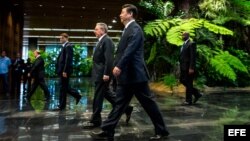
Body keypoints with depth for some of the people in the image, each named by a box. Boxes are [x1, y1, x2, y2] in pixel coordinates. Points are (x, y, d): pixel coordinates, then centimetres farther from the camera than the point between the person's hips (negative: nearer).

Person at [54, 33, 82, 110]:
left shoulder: (68, 46, -12)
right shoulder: (65, 46, 17)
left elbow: (68, 59, -20)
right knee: (65, 87, 14)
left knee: (63, 87, -2)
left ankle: (62, 106, 6)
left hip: (65, 70, -9)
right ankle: (77, 95, 25)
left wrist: (65, 71, -22)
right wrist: (62, 70, 16)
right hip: (63, 70, 9)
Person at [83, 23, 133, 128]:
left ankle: (95, 120, 9)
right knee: (106, 93, 16)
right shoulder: (102, 41, 17)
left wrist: (106, 74, -25)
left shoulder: (107, 40, -14)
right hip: (100, 73, 10)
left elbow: (109, 59, -22)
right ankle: (126, 108, 23)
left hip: (102, 73, -10)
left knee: (98, 97, -2)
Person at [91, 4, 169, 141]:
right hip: (127, 75, 10)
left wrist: (119, 66, -30)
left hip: (135, 74, -10)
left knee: (148, 103, 2)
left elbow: (130, 50, -25)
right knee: (120, 103, 9)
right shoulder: (128, 29, 18)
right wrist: (119, 67, 19)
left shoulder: (135, 29, -12)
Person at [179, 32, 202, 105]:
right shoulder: (184, 44, 17)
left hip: (189, 67, -9)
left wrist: (191, 68, -22)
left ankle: (188, 100, 7)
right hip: (183, 67, 9)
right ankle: (197, 94, 22)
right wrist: (180, 66, 16)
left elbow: (193, 57, -17)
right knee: (182, 80, 12)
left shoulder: (191, 44, -11)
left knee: (188, 83, -3)